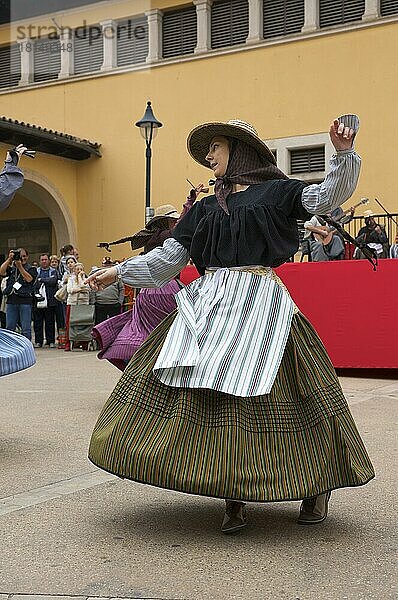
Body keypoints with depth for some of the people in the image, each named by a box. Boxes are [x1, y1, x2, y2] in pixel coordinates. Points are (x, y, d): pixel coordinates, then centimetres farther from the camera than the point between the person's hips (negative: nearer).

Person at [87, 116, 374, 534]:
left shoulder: (277, 191, 7)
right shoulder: (205, 208, 19)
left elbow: (330, 196, -8)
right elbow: (168, 259, 19)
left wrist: (343, 152, -23)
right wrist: (118, 272, 18)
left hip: (259, 303, -5)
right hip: (208, 306, 5)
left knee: (258, 394, -6)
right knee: (209, 399, -5)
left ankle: (317, 486, 15)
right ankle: (233, 498, 6)